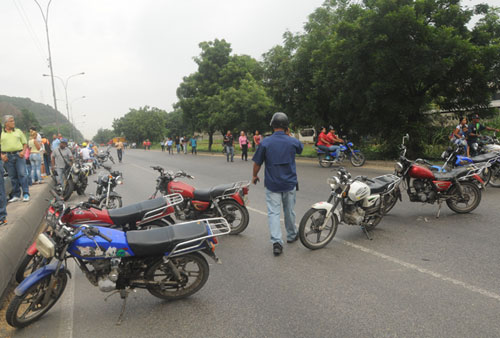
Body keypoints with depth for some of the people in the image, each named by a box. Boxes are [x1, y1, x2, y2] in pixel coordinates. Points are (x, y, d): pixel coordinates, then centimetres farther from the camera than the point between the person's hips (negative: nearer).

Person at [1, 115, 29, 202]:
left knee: (22, 174, -7)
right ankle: (16, 195, 11)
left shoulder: (18, 131, 11)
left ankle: (26, 194, -4)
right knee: (12, 177, 4)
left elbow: (25, 143, 12)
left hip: (19, 155, -1)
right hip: (8, 156, 1)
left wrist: (23, 151, -4)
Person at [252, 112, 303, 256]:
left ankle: (276, 241, -11)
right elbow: (301, 148, 20)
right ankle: (291, 235, 35)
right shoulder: (293, 141, -5)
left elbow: (257, 163, -4)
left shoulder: (265, 142, -11)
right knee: (289, 211, 18)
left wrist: (254, 175, 14)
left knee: (273, 212, 0)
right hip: (290, 183, 2)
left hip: (272, 184, -2)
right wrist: (289, 135, 29)